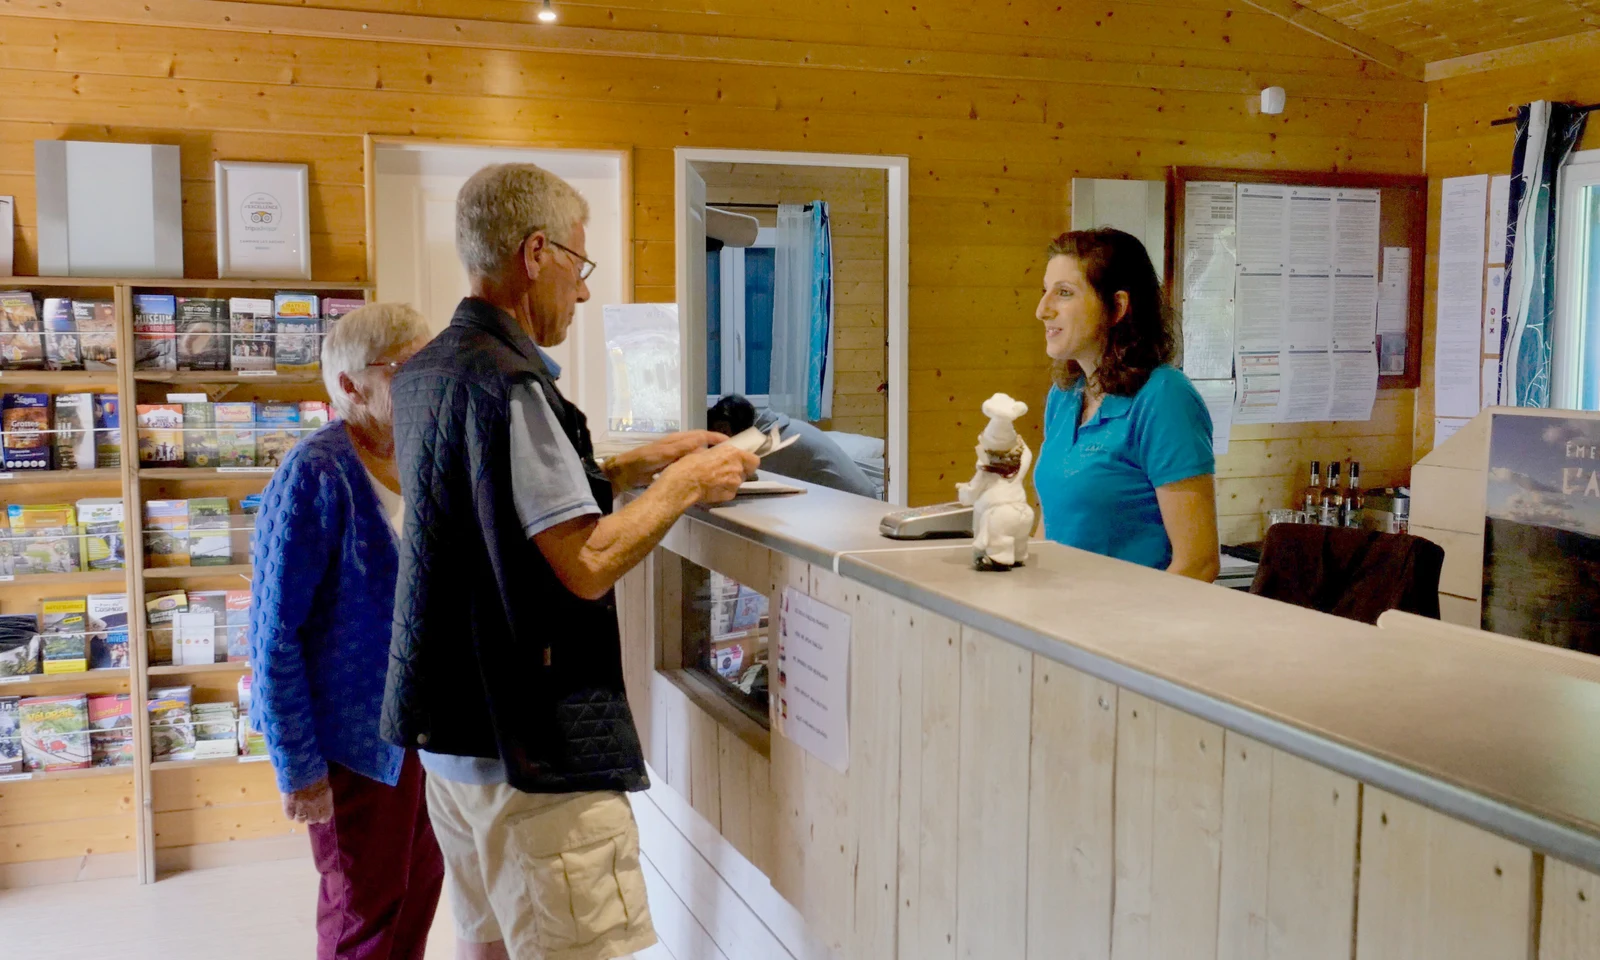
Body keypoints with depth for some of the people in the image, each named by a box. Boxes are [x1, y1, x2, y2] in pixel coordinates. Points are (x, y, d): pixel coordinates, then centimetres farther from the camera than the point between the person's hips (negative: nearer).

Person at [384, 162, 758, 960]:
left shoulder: (426, 372, 11)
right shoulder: (508, 384, -19)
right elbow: (586, 565, -21)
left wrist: (637, 465, 16)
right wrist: (684, 486, -8)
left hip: (452, 733, 10)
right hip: (531, 749, -10)